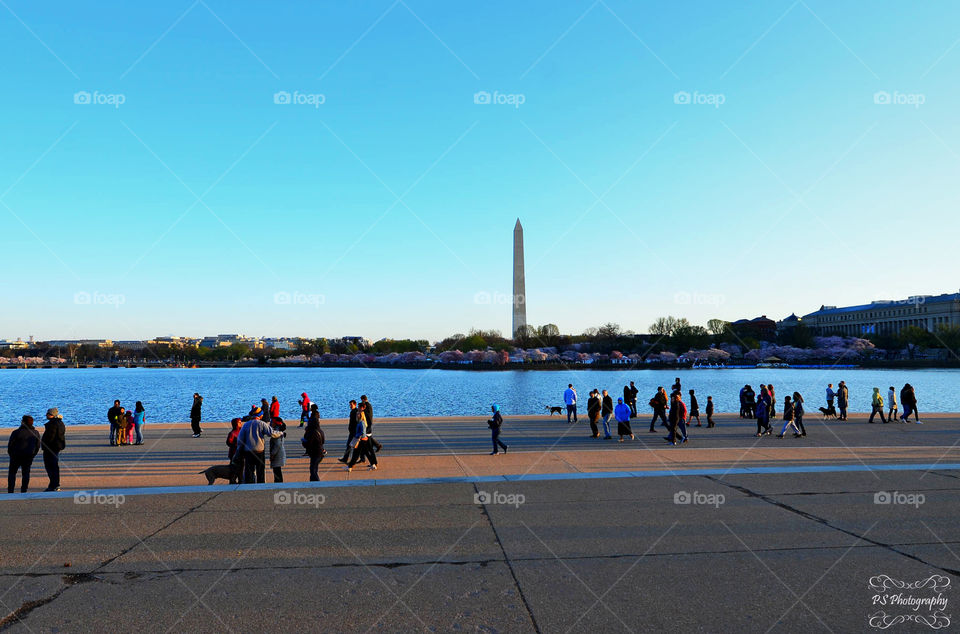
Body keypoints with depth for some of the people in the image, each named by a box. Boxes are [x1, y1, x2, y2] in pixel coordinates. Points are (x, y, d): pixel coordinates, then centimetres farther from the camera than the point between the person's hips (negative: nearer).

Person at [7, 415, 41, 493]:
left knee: (12, 472, 12)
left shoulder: (16, 432, -14)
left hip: (16, 456, -3)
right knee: (26, 473, 10)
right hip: (29, 457, 3)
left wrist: (11, 454, 8)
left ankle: (10, 491, 10)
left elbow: (10, 444, -8)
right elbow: (38, 446, 5)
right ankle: (24, 491, 8)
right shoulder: (36, 433, 0)